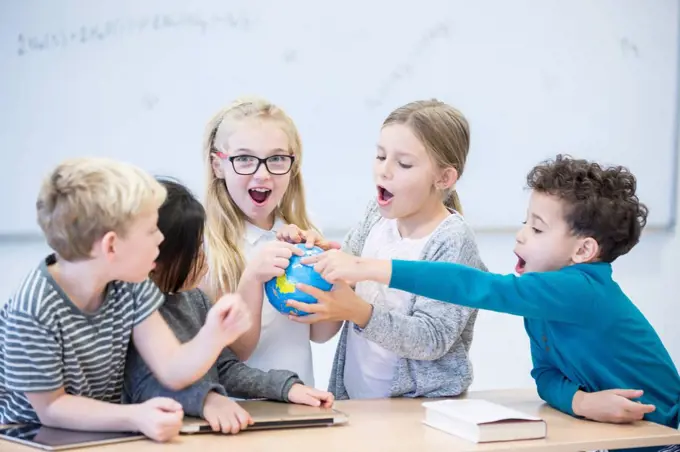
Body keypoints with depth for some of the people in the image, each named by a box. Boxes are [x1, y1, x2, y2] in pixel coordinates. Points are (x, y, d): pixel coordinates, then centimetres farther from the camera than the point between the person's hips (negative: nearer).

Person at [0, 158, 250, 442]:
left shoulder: (129, 286, -4)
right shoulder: (32, 312, -23)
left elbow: (172, 371, -6)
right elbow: (51, 408, -16)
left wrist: (213, 336, -25)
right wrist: (133, 418, -29)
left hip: (103, 434, 5)